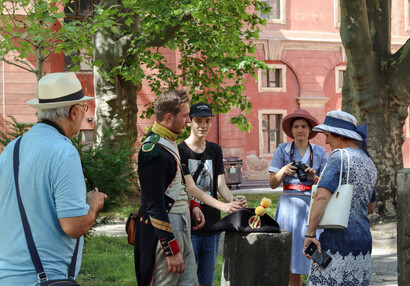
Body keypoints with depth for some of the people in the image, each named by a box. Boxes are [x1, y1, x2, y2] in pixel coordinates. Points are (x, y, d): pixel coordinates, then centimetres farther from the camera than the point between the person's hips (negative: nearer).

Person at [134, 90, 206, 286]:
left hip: (181, 227, 10)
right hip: (164, 228, -10)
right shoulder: (154, 150, -21)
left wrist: (192, 206, 14)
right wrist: (172, 251, -23)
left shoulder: (169, 143, 11)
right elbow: (155, 205, -23)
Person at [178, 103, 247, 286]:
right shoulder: (180, 150, -8)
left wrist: (233, 201, -20)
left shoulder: (215, 150, 11)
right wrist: (222, 206, -27)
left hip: (212, 223, 5)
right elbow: (190, 188, -16)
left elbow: (221, 185, 4)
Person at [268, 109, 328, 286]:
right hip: (289, 204, 0)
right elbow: (272, 183, 6)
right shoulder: (282, 150, 8)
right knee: (292, 256, -2)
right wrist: (284, 171, -12)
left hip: (313, 205, 0)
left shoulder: (320, 152, 9)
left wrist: (314, 177, -12)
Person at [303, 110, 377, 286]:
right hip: (363, 239, 8)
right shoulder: (369, 164, 16)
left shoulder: (339, 157, -10)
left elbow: (321, 197, -22)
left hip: (337, 239, -8)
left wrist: (310, 234, -21)